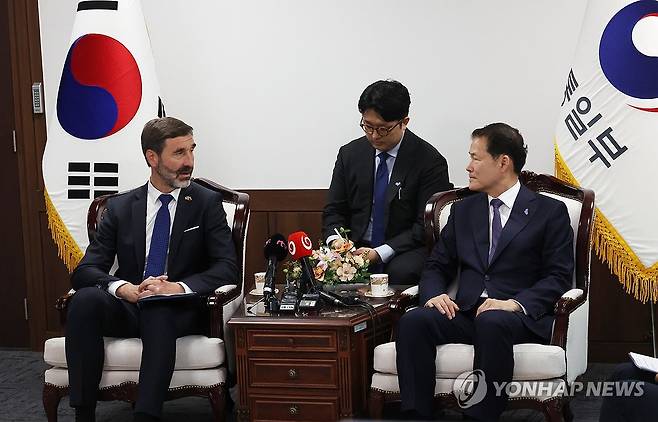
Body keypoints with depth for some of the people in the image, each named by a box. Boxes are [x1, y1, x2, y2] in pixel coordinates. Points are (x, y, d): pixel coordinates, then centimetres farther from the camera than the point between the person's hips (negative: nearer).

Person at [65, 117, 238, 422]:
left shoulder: (207, 203, 5)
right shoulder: (120, 207, 9)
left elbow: (227, 267, -5)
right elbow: (85, 270, 1)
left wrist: (178, 287, -23)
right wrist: (125, 288, -22)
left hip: (179, 310, -2)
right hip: (128, 308, 2)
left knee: (159, 312, -37)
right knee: (85, 300, -30)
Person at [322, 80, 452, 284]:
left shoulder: (429, 161, -5)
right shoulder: (350, 154, 8)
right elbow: (334, 210, 11)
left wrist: (381, 252, -19)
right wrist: (336, 241, -12)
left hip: (403, 252, -3)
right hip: (355, 248, 3)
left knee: (400, 272, -38)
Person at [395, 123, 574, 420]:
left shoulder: (550, 212, 8)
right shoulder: (462, 211, 22)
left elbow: (558, 276, 0)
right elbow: (436, 267, 19)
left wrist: (516, 303, -18)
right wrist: (434, 294, -5)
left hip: (521, 318, -4)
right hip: (464, 314, 4)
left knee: (492, 322, -39)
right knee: (413, 321, -26)